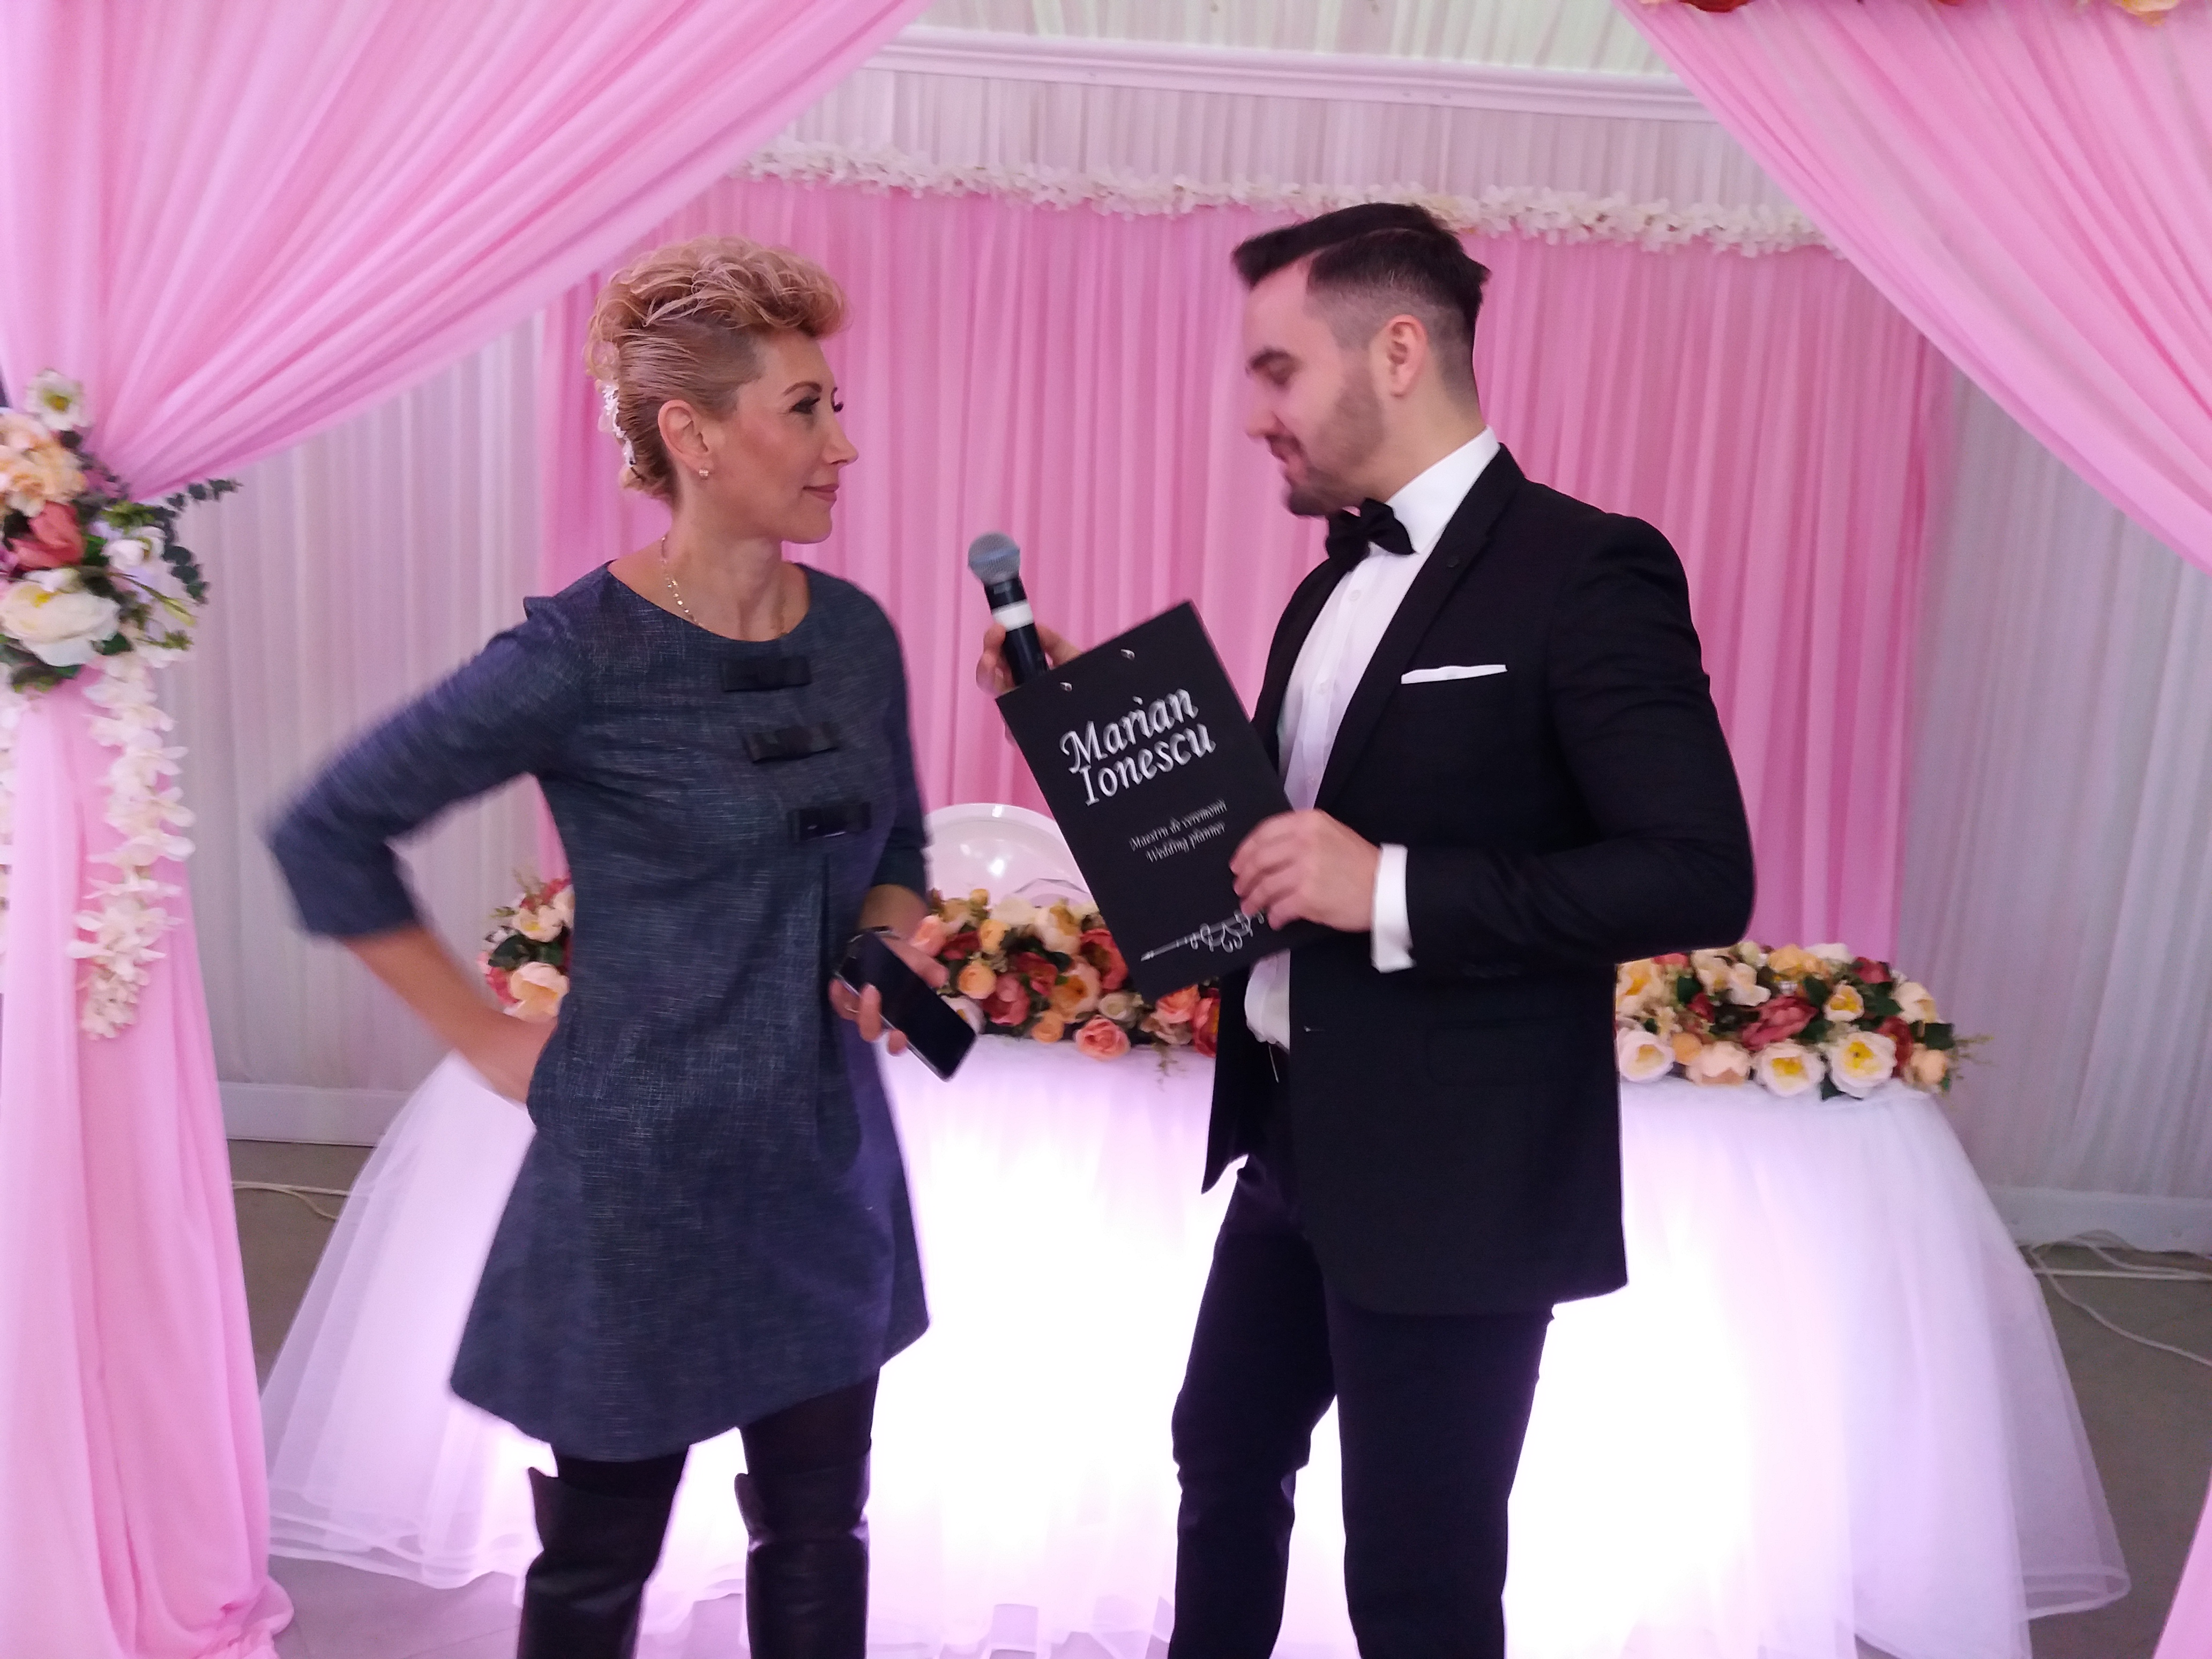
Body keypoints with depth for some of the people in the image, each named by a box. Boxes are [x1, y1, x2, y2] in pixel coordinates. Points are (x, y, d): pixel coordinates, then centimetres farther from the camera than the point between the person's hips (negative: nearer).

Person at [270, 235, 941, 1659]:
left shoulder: (855, 632, 0)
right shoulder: (584, 655, -17)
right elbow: (329, 836, -10)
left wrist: (887, 942, -5)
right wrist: (487, 1037, -8)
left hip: (831, 1157, 5)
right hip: (642, 1168, -5)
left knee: (817, 1537, 18)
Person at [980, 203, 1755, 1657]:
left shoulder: (1586, 570, -16)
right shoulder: (1338, 582, 10)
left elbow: (1701, 875, -22)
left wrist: (1393, 889, -27)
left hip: (1452, 1180, -8)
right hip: (1295, 1142, 8)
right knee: (1227, 1457, 26)